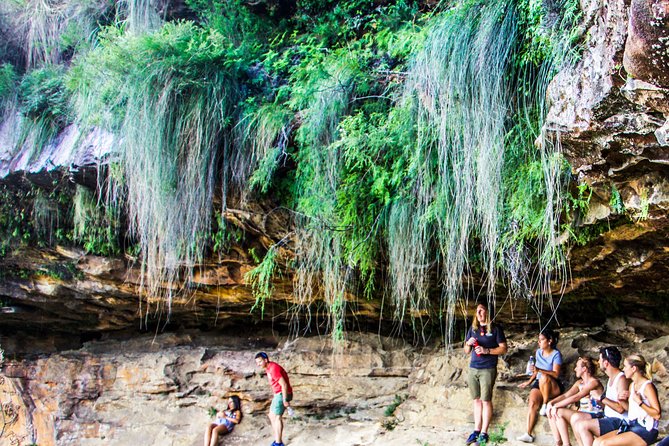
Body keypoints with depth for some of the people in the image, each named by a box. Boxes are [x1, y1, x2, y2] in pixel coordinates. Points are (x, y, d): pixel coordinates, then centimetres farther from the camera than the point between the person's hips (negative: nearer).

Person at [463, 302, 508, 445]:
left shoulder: (495, 329, 0)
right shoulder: (472, 329, 13)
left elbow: (503, 348, -5)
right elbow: (466, 351, 17)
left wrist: (486, 350, -16)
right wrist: (468, 343, -5)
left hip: (488, 370, -5)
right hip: (473, 369, 5)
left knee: (486, 401, -4)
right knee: (476, 400, 8)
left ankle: (484, 433, 0)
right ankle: (476, 431, 12)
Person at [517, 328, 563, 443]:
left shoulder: (556, 354, -10)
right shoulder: (538, 352, 10)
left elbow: (556, 374, -20)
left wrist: (540, 370, -31)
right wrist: (529, 382, 10)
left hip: (554, 387, -5)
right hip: (539, 384, 5)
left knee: (543, 377, -39)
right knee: (532, 402, -25)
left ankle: (546, 404, -18)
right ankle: (528, 434, -29)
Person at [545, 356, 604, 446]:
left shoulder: (594, 382, -12)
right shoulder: (579, 383, 16)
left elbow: (575, 398, -21)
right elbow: (566, 395, 6)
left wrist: (556, 406, -21)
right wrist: (551, 402, -11)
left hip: (594, 415, -9)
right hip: (582, 414, 9)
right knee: (551, 412, -7)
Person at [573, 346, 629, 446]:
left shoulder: (621, 379, -16)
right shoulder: (611, 378, 16)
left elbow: (620, 408, -24)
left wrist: (601, 398, -19)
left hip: (619, 422, -10)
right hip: (609, 419, 10)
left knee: (583, 425, -22)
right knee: (576, 423, 2)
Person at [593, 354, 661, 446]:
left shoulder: (647, 386, -11)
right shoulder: (632, 385, 16)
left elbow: (657, 414, -17)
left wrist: (639, 402, -23)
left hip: (645, 431, -9)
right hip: (631, 427, 9)